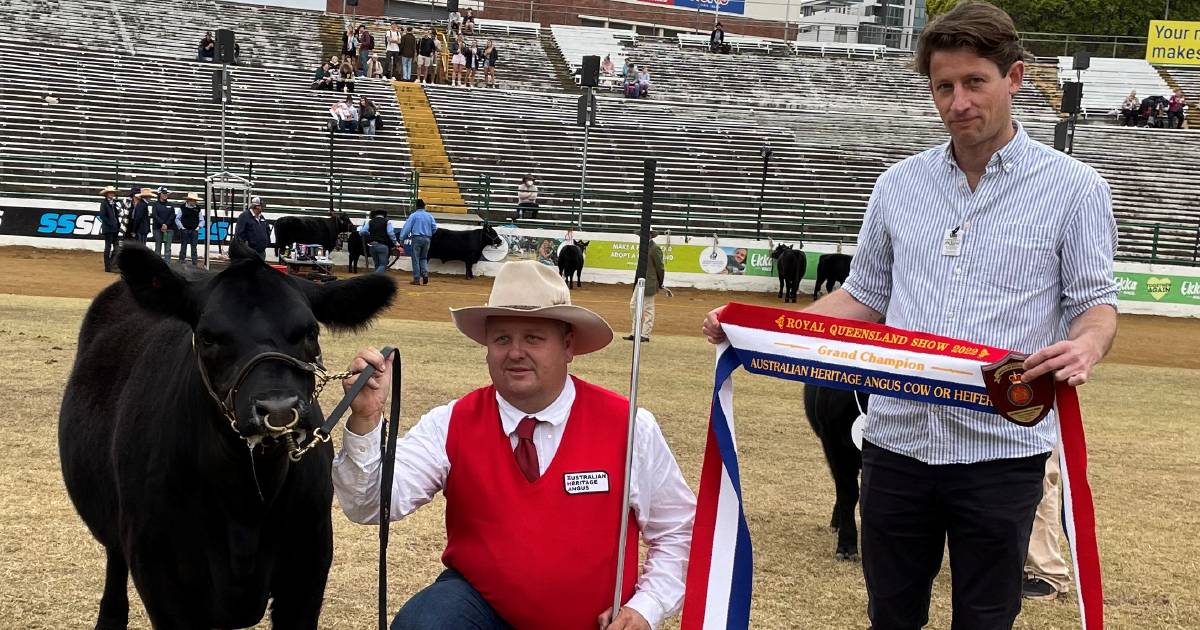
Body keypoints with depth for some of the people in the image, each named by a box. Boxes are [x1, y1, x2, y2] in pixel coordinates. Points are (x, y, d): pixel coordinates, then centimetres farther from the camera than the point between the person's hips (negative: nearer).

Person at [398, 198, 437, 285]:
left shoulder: (413, 215, -3)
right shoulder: (429, 216, 7)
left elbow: (407, 227, -7)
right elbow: (434, 228, 6)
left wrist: (402, 239, -5)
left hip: (416, 238, -4)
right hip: (427, 239, 4)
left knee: (416, 259, 2)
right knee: (423, 258, 16)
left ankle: (416, 279, 0)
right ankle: (425, 273, -7)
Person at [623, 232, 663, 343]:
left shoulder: (655, 248, -14)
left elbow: (660, 267, -11)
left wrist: (660, 284, -2)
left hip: (649, 284, -9)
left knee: (648, 309, -1)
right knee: (633, 305, 9)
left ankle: (645, 335, 6)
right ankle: (634, 333, 15)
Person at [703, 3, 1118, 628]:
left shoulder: (1074, 188, -1)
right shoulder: (898, 185, 10)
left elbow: (1095, 301, 1)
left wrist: (1086, 344, -24)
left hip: (1001, 448, -3)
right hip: (896, 439, 3)